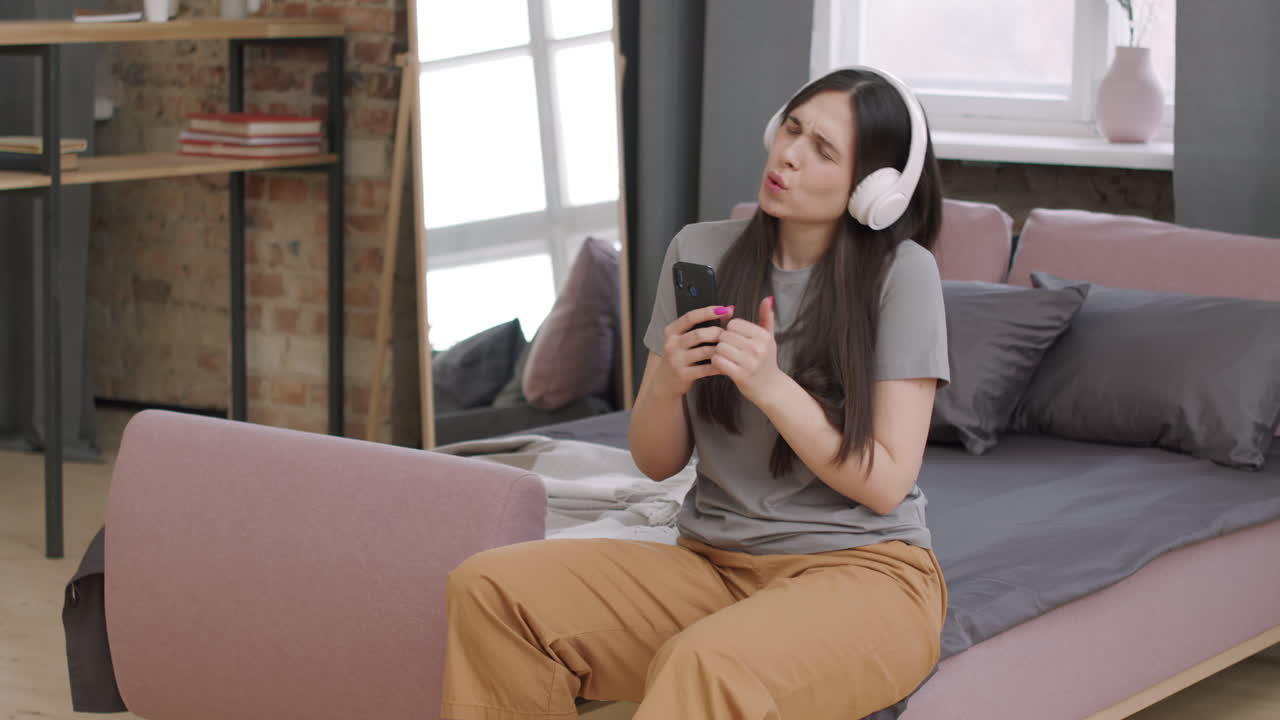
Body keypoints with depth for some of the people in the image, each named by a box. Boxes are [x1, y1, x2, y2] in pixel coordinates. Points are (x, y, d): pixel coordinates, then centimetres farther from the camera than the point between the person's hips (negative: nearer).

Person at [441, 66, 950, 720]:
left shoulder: (901, 272, -6)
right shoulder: (701, 251, 7)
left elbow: (885, 484, -8)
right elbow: (656, 462, 10)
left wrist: (771, 385, -19)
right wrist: (666, 383, -12)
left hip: (863, 570, -5)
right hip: (715, 564, 5)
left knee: (703, 665, -39)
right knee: (486, 589, -17)